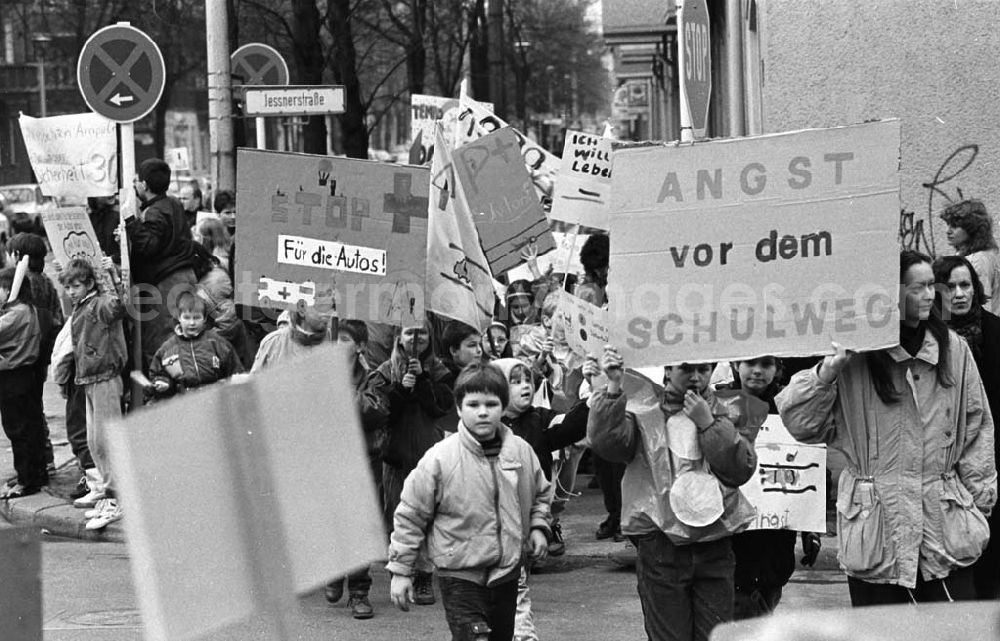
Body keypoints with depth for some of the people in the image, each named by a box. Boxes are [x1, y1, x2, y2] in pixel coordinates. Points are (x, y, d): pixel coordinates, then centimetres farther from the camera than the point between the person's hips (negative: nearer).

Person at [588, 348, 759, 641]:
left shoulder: (725, 413, 9)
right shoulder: (645, 413, 1)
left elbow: (742, 469, -3)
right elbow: (605, 441, -16)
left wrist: (708, 424, -10)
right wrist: (614, 388, -25)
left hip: (715, 548, 2)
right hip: (661, 548, -2)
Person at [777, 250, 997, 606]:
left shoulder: (953, 349, 7)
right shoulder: (855, 357, -2)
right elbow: (799, 423, -1)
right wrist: (828, 371, -14)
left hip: (946, 526, 2)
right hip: (875, 531, -2)